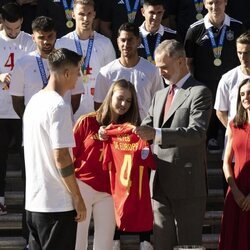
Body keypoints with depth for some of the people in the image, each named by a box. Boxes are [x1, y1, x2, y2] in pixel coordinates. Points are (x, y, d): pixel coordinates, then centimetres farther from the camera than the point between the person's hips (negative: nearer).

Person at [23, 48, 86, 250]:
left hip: (33, 201, 9)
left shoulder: (34, 101, 12)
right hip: (58, 204, -8)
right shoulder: (58, 106, -15)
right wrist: (78, 198, -12)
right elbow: (61, 157, -19)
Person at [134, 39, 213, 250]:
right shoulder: (160, 95, 20)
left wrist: (156, 134, -29)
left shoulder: (199, 93, -6)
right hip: (161, 184, 7)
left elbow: (197, 132, -19)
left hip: (187, 184, -7)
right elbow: (147, 126, 18)